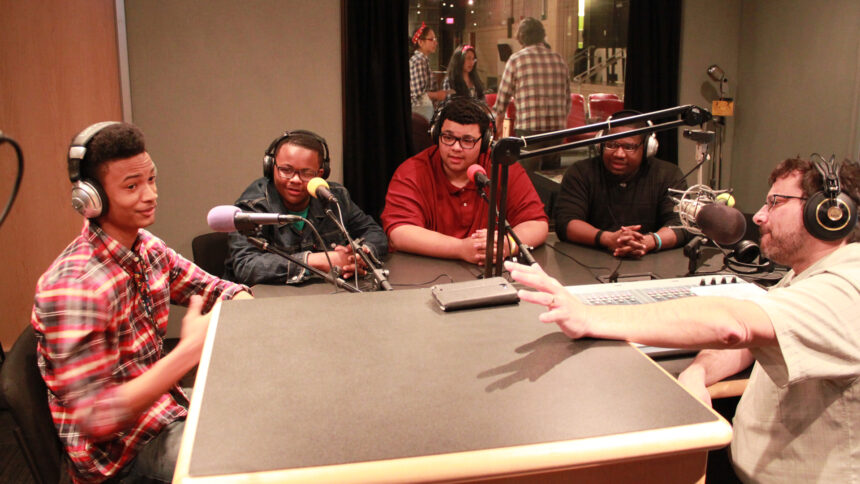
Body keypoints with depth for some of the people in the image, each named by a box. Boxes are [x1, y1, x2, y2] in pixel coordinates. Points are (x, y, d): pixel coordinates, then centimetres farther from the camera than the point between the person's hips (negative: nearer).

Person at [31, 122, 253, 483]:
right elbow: (96, 419, -29)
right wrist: (190, 349, -33)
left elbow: (215, 289, 9)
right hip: (120, 448, -8)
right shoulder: (74, 287, -27)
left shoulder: (146, 247, -1)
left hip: (164, 403, 8)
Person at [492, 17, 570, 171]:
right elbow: (567, 98, 17)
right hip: (557, 129, 4)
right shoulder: (559, 60, 12)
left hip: (529, 129, -4)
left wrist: (498, 125, 17)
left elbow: (503, 98, 4)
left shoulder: (517, 59, 0)